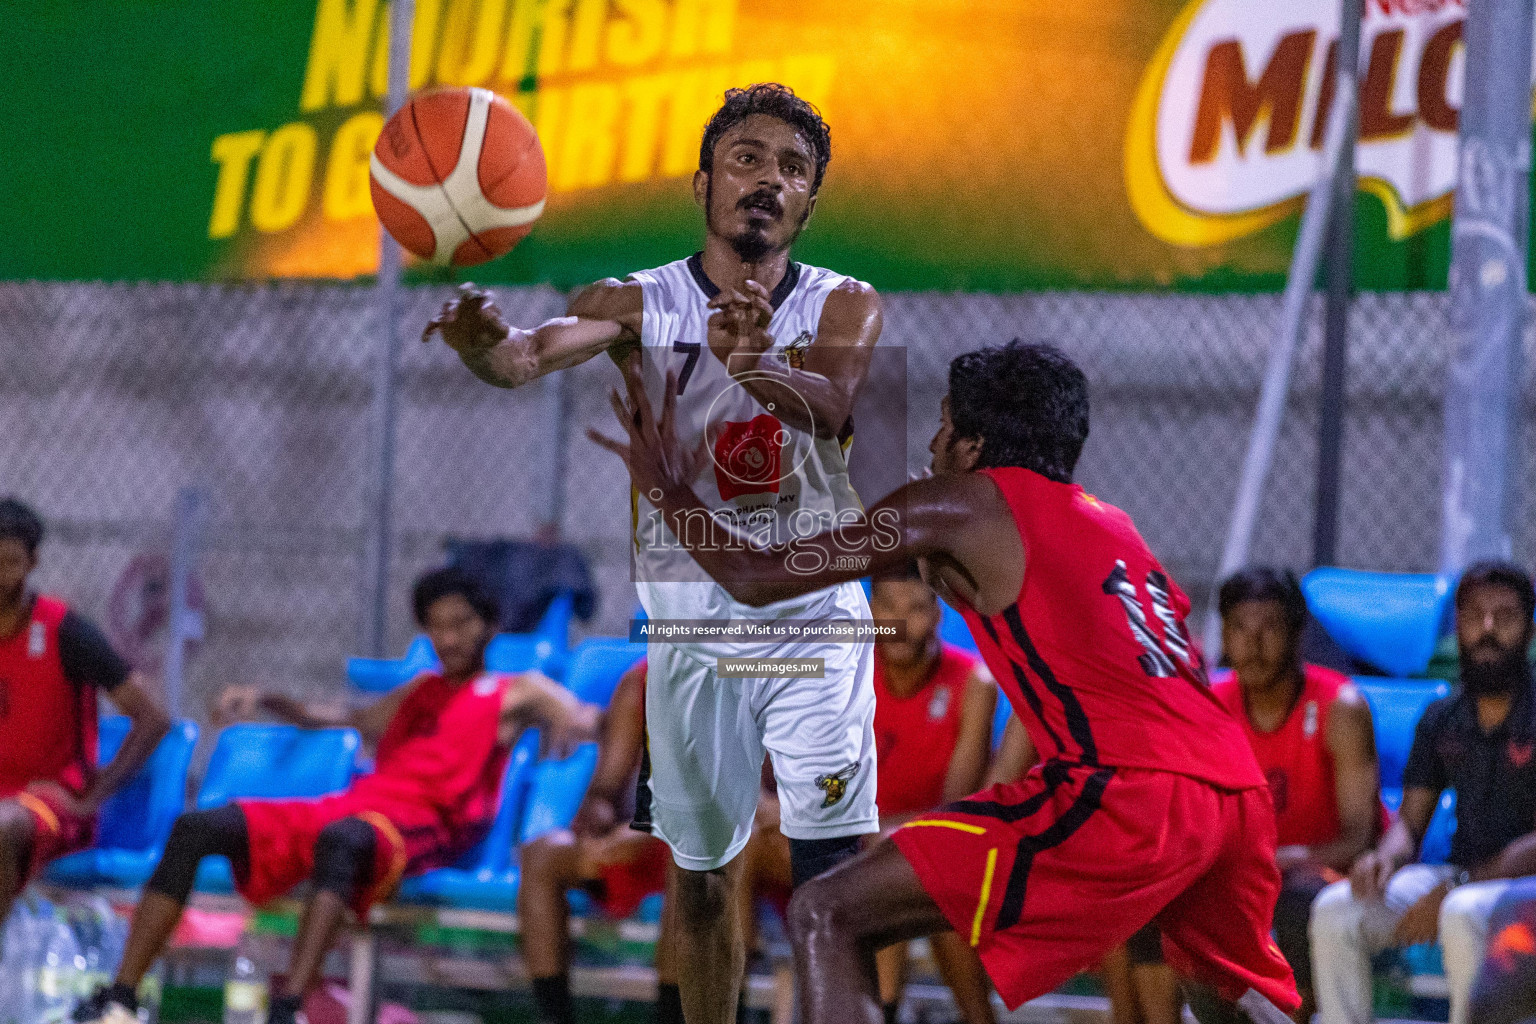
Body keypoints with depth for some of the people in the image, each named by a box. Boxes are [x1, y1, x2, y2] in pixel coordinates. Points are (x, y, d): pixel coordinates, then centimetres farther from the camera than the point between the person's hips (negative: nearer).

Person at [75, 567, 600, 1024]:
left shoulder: (512, 694, 12)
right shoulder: (419, 691, 32)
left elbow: (583, 717, -7)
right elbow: (346, 722, 43)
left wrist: (572, 723, -32)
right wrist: (268, 701, 28)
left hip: (419, 827, -7)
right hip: (345, 807, 7)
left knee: (340, 838, -44)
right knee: (194, 829, -9)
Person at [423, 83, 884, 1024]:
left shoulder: (844, 306, -1)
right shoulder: (642, 305, -2)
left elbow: (831, 404, -24)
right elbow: (535, 353, -22)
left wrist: (760, 369, -48)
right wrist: (483, 343, -48)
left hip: (811, 615, -1)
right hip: (688, 617, 1)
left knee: (833, 873, -11)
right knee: (704, 876, 9)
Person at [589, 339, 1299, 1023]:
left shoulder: (963, 505, 7)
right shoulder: (1111, 525, 27)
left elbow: (756, 578, 7)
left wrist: (669, 493, 24)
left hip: (1127, 793, -7)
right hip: (1236, 787, 8)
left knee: (827, 917, -4)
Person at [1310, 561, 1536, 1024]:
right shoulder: (1440, 720, 11)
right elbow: (1410, 821, 13)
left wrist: (1454, 887, -24)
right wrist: (1385, 856, -13)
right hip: (1459, 879, 6)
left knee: (1462, 914, -39)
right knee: (1335, 908, -18)